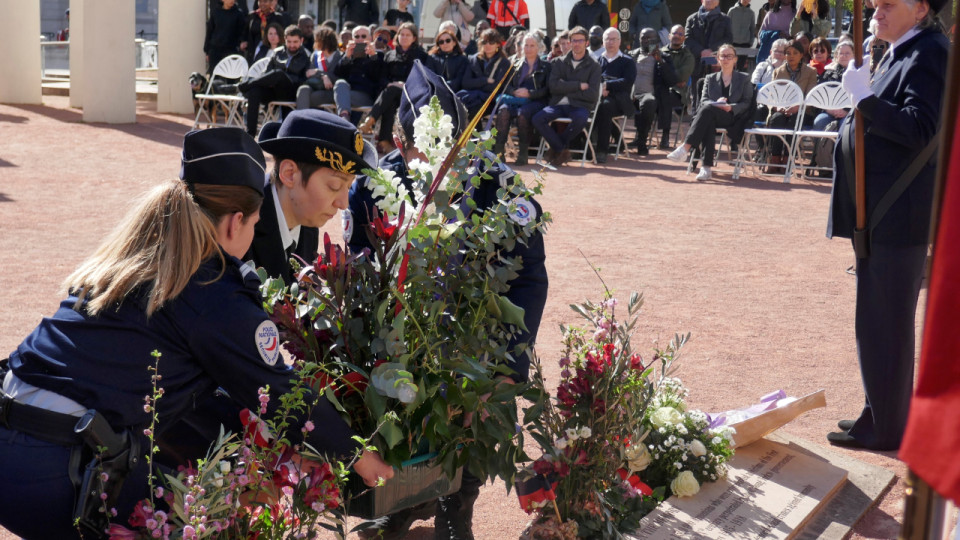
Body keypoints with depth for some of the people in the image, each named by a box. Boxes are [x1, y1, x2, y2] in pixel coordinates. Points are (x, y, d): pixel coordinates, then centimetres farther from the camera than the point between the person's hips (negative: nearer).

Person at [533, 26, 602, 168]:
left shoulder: (593, 66, 6)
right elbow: (553, 86, -4)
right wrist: (578, 85, -8)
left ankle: (557, 147, -12)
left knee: (580, 119, -38)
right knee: (537, 119, -26)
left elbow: (593, 95, -5)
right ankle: (563, 150, -11)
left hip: (580, 105, -2)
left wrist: (566, 90, -4)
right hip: (559, 104, 2)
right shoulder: (559, 62, 13)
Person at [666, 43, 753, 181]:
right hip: (711, 118, 2)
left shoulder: (743, 79, 19)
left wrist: (731, 107, -15)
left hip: (732, 117, -2)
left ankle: (685, 148, -46)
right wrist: (716, 103, -14)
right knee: (708, 123, -38)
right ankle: (707, 167, -47)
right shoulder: (710, 78, 25)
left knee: (708, 109, -35)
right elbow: (703, 100, 9)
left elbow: (746, 103, 6)